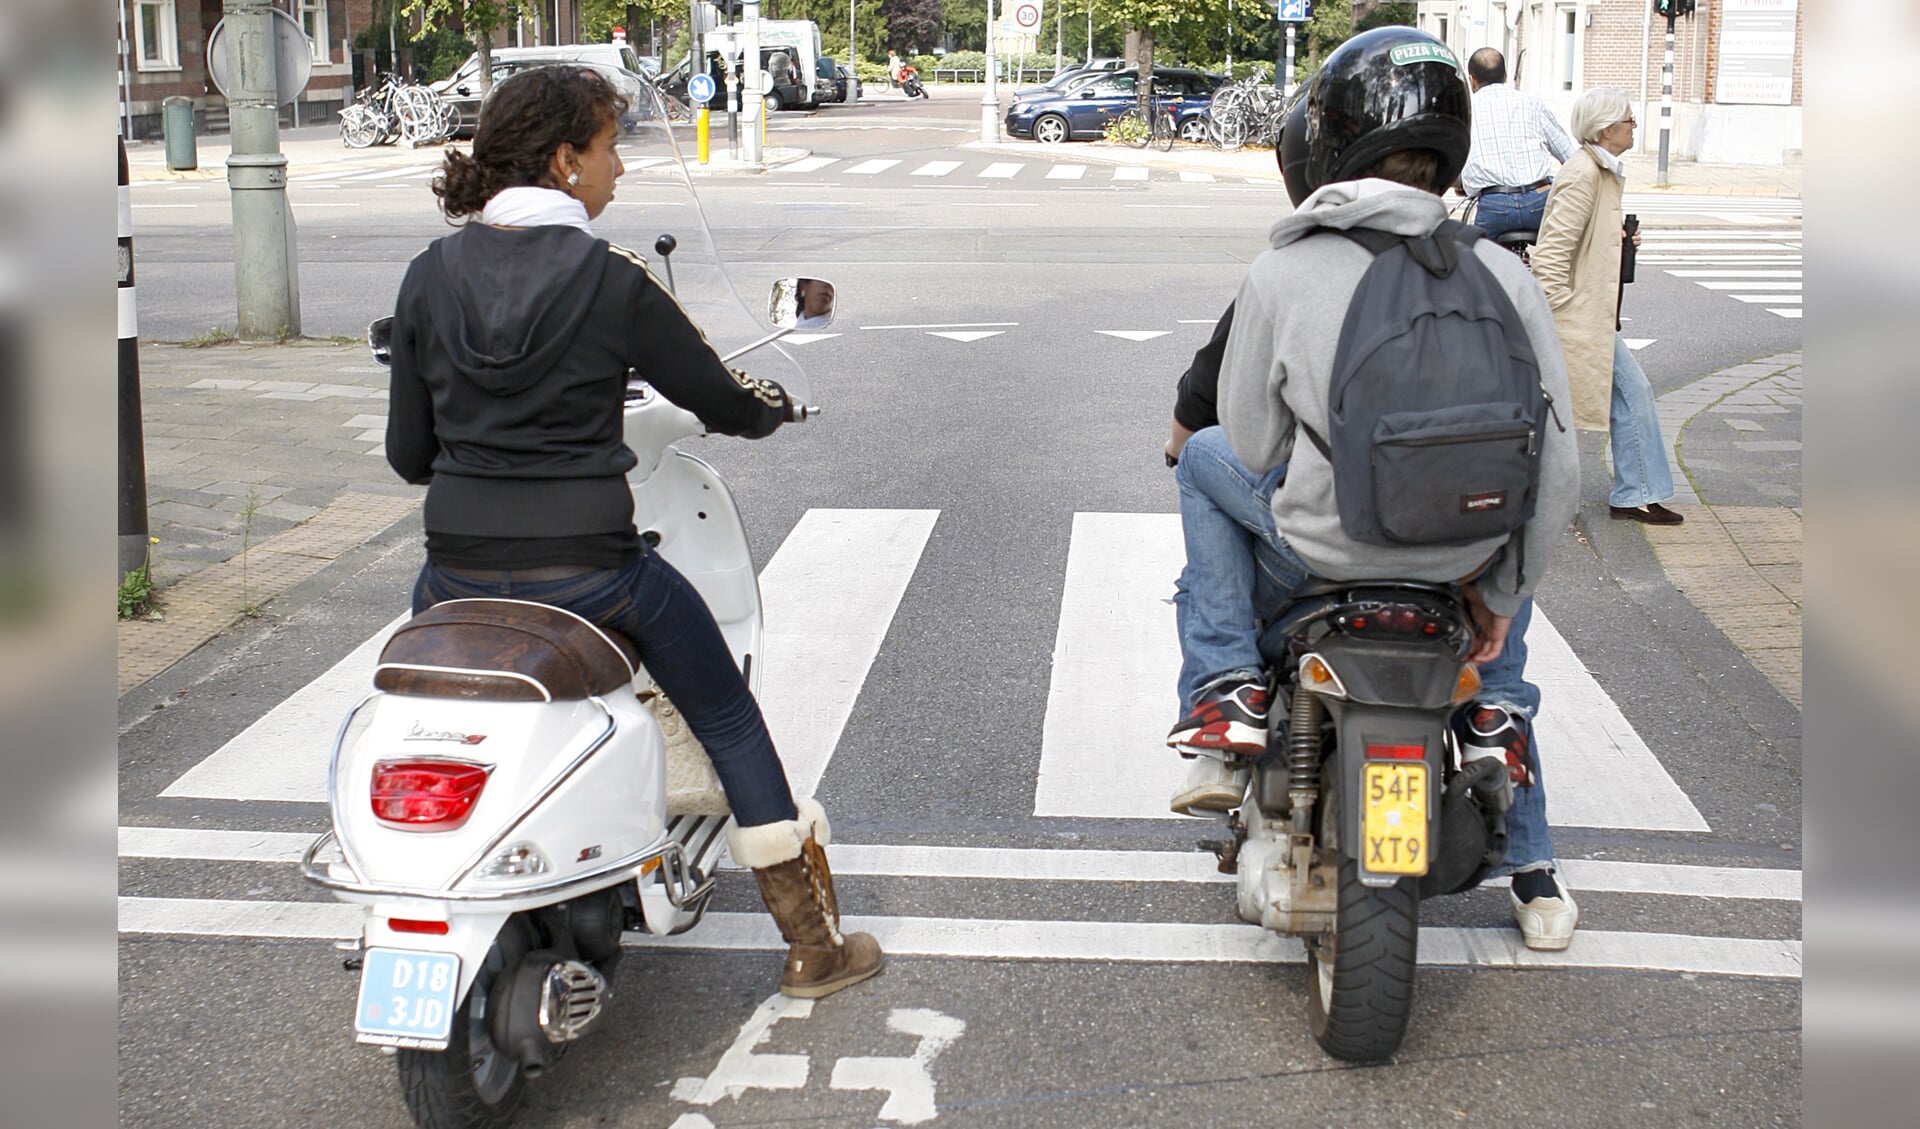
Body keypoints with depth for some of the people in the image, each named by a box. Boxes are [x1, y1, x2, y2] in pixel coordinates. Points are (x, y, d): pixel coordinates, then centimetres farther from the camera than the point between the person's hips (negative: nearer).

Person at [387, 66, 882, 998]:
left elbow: (408, 453, 7)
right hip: (585, 566, -4)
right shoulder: (608, 279, -8)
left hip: (458, 569, 4)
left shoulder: (429, 276, 2)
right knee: (728, 719, 16)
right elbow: (721, 400, 0)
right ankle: (813, 944, 22)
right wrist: (768, 404, 23)